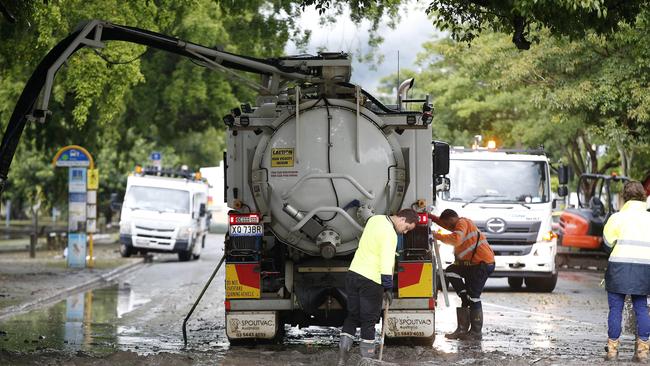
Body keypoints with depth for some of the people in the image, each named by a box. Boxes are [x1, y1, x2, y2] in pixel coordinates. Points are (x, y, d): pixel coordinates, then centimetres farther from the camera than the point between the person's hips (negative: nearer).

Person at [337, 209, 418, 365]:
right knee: (369, 322, 2)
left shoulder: (375, 219, 9)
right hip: (371, 281, -7)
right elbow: (386, 264, -23)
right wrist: (388, 288, -15)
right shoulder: (390, 234, -18)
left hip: (353, 274, 7)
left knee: (352, 316, 14)